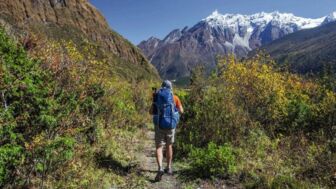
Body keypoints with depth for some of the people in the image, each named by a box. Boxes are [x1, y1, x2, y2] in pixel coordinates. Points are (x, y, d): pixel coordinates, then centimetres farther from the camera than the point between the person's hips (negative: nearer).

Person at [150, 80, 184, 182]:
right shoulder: (175, 98, -2)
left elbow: (151, 112, 1)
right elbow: (181, 111, 4)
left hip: (159, 125, -1)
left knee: (159, 148, 1)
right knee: (169, 146, 19)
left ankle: (160, 169, -19)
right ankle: (168, 168, 28)